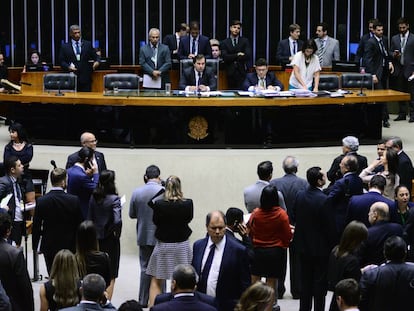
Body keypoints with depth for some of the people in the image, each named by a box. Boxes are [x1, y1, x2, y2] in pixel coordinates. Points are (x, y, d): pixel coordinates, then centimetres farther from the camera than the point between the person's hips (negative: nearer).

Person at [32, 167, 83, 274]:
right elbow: (79, 225, -4)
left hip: (49, 246, 0)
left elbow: (36, 226, -4)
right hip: (69, 245, 0)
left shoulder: (41, 201, -10)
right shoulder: (74, 200, -13)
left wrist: (35, 245, 8)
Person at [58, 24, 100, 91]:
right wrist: (68, 67, -12)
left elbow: (95, 56, 11)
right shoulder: (65, 47, 9)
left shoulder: (88, 44, 11)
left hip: (85, 79, 1)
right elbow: (61, 61, 6)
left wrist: (97, 62, -11)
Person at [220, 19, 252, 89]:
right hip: (231, 72, 0)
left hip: (242, 71, 0)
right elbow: (225, 57, -4)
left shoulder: (245, 41, 10)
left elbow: (248, 55, -4)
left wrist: (232, 59, -4)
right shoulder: (224, 42, 9)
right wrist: (237, 55, -8)